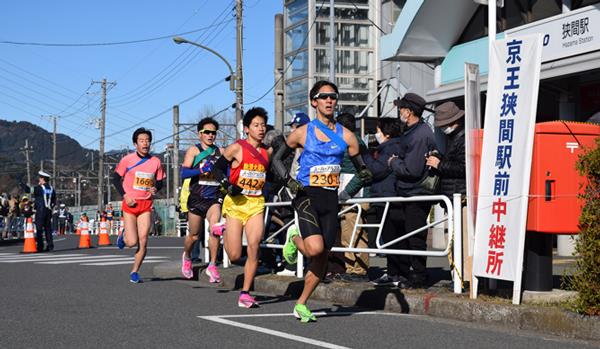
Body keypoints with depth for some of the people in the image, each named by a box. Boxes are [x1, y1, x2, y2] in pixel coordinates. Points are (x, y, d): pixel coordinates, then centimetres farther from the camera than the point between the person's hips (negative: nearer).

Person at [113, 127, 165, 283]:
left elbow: (160, 181, 14)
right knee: (132, 242, -9)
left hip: (146, 205, 2)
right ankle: (124, 235, 28)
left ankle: (134, 272, 11)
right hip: (130, 204, -2)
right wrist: (125, 196, -8)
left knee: (143, 240, -5)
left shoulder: (156, 162, 3)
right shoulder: (127, 160, -4)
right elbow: (116, 178, 3)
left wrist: (155, 189, -9)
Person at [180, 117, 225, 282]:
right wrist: (201, 170, -26)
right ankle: (186, 257, 41)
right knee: (194, 235, 11)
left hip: (215, 197, 1)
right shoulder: (194, 150, 0)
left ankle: (212, 265, -12)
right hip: (197, 198, -1)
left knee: (214, 229, -22)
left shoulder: (220, 152, 8)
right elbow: (184, 172, -10)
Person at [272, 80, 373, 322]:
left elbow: (359, 166, 13)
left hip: (331, 200, 3)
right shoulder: (302, 133, 0)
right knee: (315, 248, -23)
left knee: (321, 258, 5)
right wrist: (289, 181, -6)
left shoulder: (346, 136, 6)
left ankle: (301, 305, 21)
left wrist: (365, 175, -11)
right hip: (307, 196, -3)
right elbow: (277, 159, 10)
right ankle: (294, 239, 12)